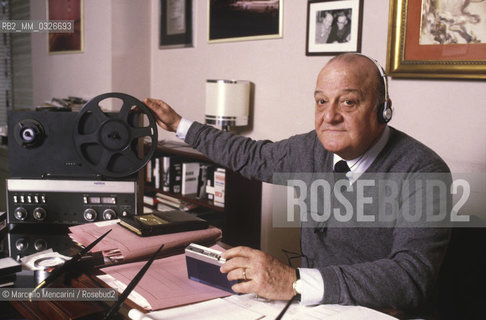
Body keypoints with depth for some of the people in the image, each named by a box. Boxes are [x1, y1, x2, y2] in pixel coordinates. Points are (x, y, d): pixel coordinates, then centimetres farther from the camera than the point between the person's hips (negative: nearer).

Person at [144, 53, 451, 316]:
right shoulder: (313, 149, 0)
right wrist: (179, 124, 25)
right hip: (313, 305, 5)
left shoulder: (421, 172, -18)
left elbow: (414, 277, -28)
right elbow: (252, 156, 18)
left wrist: (295, 282, -36)